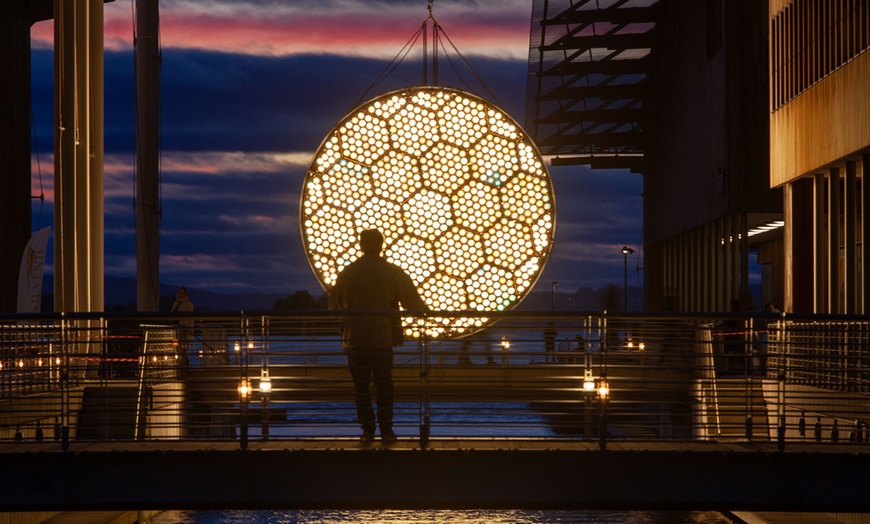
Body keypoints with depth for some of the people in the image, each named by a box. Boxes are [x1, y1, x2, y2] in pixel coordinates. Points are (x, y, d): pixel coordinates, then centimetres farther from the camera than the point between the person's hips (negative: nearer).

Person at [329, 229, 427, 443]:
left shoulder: (347, 273, 3)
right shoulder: (393, 273, -1)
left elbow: (334, 303, 9)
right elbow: (413, 302, 3)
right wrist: (426, 312, 23)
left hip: (355, 337, 1)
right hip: (383, 338, -1)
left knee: (361, 385, 5)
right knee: (383, 385, 5)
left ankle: (367, 430, 1)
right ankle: (386, 430, 1)